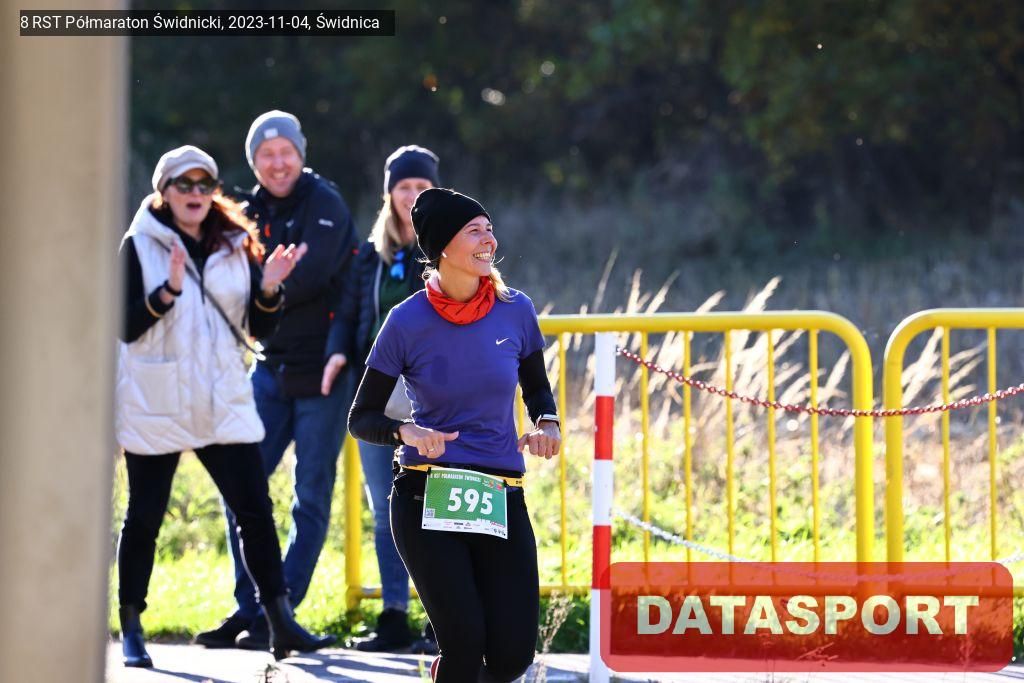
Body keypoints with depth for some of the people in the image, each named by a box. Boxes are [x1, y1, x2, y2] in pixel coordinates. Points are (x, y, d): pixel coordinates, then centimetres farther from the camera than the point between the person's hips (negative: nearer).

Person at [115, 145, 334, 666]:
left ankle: (280, 623, -1)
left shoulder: (236, 246, 9)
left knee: (255, 509, -3)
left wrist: (269, 288, -11)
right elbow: (127, 327, -9)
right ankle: (131, 631, 10)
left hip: (223, 403, 3)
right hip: (155, 405, -3)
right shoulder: (140, 246, -3)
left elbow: (261, 328, 7)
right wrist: (168, 291, -23)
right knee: (144, 517, 3)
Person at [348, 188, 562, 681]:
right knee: (465, 643, -16)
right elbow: (361, 419, 1)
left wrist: (546, 422, -3)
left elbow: (537, 387, 19)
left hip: (502, 497, 3)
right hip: (425, 496, -3)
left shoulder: (515, 311, 1)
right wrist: (405, 432, -20)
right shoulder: (407, 322, -6)